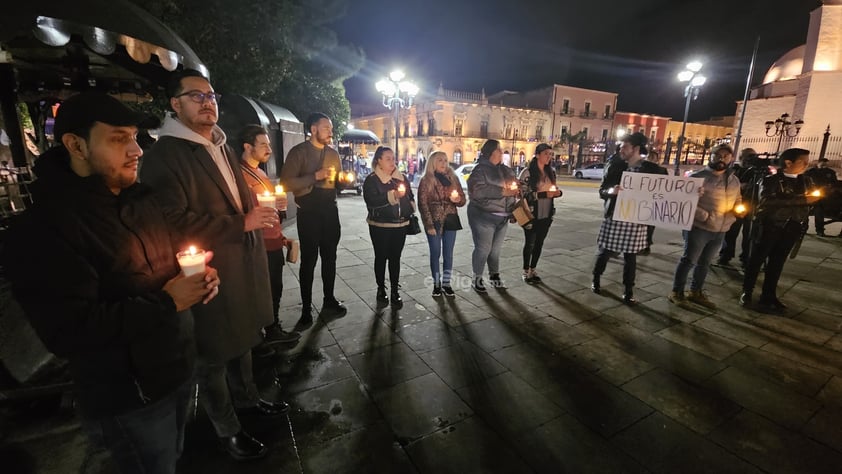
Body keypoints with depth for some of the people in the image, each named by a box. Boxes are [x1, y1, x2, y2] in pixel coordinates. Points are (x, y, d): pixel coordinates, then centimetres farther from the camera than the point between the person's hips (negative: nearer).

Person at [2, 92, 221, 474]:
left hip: (178, 369, 7)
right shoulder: (44, 228, -20)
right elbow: (68, 332, -26)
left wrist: (198, 277, -6)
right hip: (128, 402, -7)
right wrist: (167, 302, -25)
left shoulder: (142, 198, 4)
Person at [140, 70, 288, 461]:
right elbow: (171, 221, -23)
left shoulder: (222, 147, 15)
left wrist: (260, 220, 8)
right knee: (213, 357, 10)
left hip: (241, 266, 8)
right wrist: (241, 224, -23)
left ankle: (247, 399, 45)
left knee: (242, 340, 23)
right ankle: (227, 431, 30)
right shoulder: (165, 154, -14)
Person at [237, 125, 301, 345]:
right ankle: (256, 337, 22)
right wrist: (271, 207, -28)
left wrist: (281, 236, 22)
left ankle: (273, 330, 34)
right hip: (260, 246, -9)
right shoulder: (240, 174, -16)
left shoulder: (259, 172, 15)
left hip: (273, 243, 9)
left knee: (275, 288, 18)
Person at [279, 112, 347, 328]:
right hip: (309, 213, -5)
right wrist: (315, 176, -21)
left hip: (330, 211, 5)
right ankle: (306, 310, 12)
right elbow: (286, 182, -15)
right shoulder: (298, 152, -6)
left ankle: (329, 301, 27)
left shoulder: (333, 153, 11)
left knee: (330, 257, 12)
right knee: (308, 260, 0)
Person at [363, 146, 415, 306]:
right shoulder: (371, 180, -5)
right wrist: (392, 195, -27)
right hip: (380, 226, -3)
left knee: (395, 258, 7)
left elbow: (410, 196, 19)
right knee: (381, 257, 7)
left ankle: (395, 292, 14)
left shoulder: (402, 177, 10)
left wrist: (410, 213, 6)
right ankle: (381, 289, 20)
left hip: (400, 225, 4)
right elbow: (371, 201, -19)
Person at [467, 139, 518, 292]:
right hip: (483, 216, -6)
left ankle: (494, 276, 31)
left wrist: (515, 189, 1)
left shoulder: (506, 170, 13)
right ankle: (477, 279, 14)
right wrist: (502, 192, -23)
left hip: (503, 217, 7)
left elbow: (515, 185, 26)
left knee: (496, 249, 15)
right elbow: (477, 190, -25)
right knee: (483, 249, -1)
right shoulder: (480, 169, -10)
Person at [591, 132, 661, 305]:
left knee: (630, 257, 8)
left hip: (636, 220, 0)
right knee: (604, 252, 8)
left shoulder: (651, 169, 0)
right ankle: (596, 280, 31)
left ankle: (628, 292, 19)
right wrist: (611, 191, -24)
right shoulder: (614, 165, -1)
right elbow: (602, 191, -2)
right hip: (613, 217, 0)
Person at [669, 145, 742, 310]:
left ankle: (696, 292, 30)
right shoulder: (697, 177, -9)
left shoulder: (734, 181, 12)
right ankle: (677, 291, 14)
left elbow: (737, 201, 22)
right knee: (689, 260, 0)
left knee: (704, 263, 16)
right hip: (698, 227, -6)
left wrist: (737, 211, 0)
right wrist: (705, 216, -23)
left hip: (720, 231, 6)